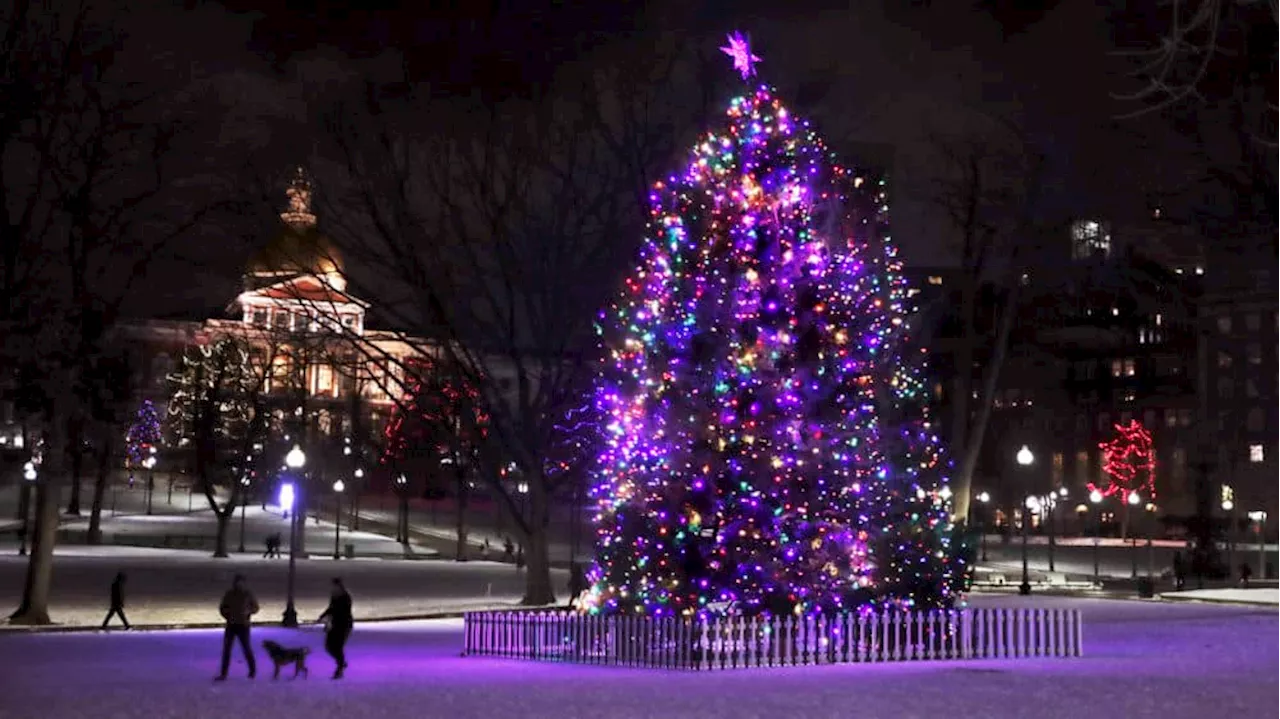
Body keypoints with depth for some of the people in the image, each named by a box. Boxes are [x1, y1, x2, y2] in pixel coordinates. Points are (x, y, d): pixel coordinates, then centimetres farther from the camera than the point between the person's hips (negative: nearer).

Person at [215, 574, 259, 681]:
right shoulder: (229, 594, 1)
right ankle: (223, 674, 0)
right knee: (226, 649, -2)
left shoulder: (248, 594, -4)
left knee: (246, 648, 3)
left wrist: (249, 611, -18)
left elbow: (255, 608, 4)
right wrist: (227, 617, -10)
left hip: (243, 626, -2)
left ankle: (253, 670, 24)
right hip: (231, 625, 2)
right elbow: (222, 608, 9)